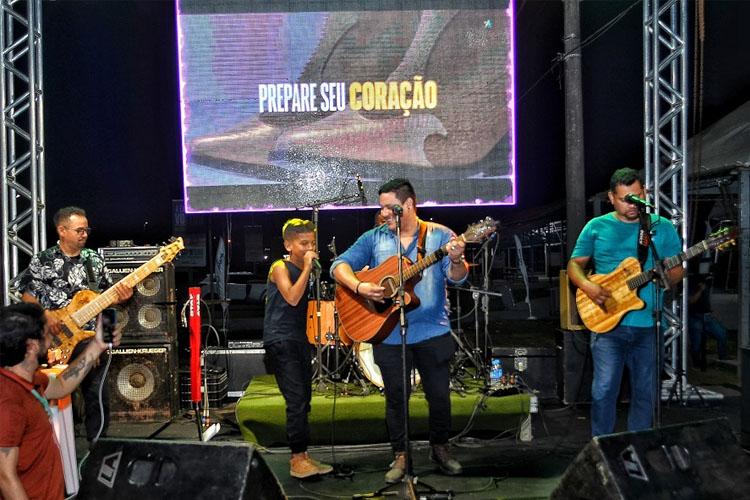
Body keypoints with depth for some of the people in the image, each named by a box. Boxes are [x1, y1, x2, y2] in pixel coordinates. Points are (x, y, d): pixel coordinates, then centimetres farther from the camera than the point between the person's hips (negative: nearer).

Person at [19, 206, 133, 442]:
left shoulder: (94, 260, 6)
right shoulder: (42, 261, -1)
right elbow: (27, 295, 2)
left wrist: (121, 296, -12)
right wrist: (45, 314, -13)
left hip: (88, 338, 2)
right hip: (55, 340, -2)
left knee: (98, 397, 4)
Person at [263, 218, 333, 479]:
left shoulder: (306, 271, 14)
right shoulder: (280, 267, -7)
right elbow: (292, 298, -23)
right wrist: (307, 268, -19)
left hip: (299, 340, 8)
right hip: (280, 341, -8)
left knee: (304, 399, 10)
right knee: (296, 399, -14)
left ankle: (301, 455, 18)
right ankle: (297, 460, -10)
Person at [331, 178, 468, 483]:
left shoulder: (439, 235, 0)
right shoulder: (374, 238, 5)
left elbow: (456, 278, -7)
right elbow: (340, 265, 1)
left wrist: (456, 260, -30)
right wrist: (359, 287, -18)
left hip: (432, 331, -1)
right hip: (388, 333, 1)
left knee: (440, 395, 6)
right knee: (395, 397, 9)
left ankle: (439, 448, 29)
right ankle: (400, 456, 25)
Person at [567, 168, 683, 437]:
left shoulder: (662, 227, 7)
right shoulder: (596, 227, 5)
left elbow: (677, 271, 8)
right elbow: (574, 264, 8)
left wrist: (666, 275, -16)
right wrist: (588, 286, -12)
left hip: (647, 324, 1)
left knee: (644, 391, 10)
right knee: (604, 389, -4)